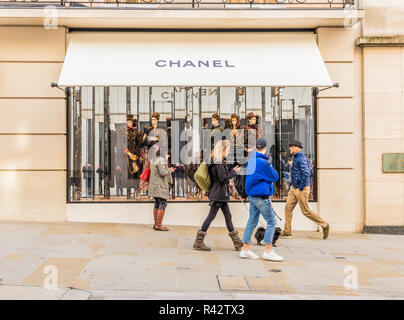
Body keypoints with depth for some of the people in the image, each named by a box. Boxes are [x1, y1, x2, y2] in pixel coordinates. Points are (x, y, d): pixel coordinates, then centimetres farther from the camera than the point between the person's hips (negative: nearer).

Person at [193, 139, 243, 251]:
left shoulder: (214, 161, 13)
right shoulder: (219, 162, -17)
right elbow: (223, 178, -19)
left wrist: (228, 181, 17)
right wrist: (233, 172, -9)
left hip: (220, 194, 10)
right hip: (218, 194, -10)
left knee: (228, 216, 11)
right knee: (211, 216, -4)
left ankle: (237, 242, 16)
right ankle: (198, 242, 2)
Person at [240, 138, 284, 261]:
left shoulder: (251, 160, 9)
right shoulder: (263, 162, -17)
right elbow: (275, 177, -8)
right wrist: (271, 167, 9)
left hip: (251, 194, 9)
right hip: (261, 195, -9)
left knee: (252, 221, 13)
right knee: (271, 221, -3)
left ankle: (245, 249, 16)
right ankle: (268, 251, -3)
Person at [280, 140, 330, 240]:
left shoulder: (301, 158, -16)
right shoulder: (296, 158, 15)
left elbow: (306, 173, -24)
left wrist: (301, 187, -21)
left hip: (301, 189, -10)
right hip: (294, 188, 10)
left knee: (306, 211, -2)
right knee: (288, 208, 2)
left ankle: (324, 225, 13)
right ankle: (287, 232, 5)